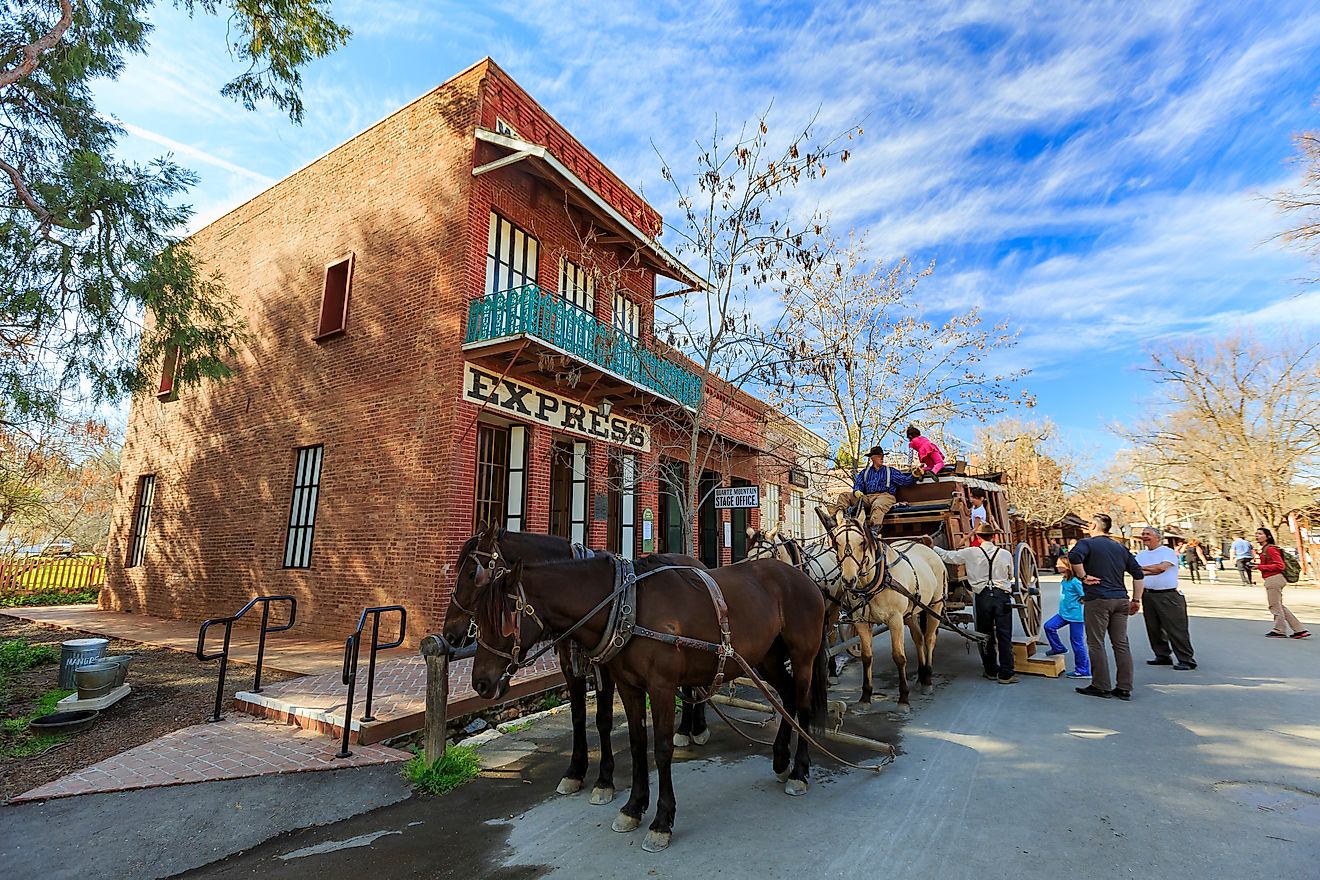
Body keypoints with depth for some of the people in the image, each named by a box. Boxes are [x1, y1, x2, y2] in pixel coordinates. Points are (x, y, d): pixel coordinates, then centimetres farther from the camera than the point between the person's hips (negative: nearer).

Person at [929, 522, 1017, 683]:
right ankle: (1006, 674, 7)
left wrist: (932, 547, 17)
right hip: (1002, 596, 0)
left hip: (982, 596, 0)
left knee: (985, 635, 11)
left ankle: (991, 671, 20)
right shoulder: (1005, 554, 0)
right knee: (1004, 636, 5)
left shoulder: (970, 553, -4)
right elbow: (1010, 576, 15)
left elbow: (947, 556, 2)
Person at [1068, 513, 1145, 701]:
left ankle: (1101, 687, 6)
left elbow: (1074, 556, -26)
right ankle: (1124, 688, 14)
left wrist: (1083, 577, -13)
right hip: (1121, 600, 6)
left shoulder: (1087, 543, -4)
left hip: (1097, 599, -6)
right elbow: (1138, 574, 15)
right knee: (1121, 644, 10)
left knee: (1096, 644, 2)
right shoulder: (1121, 548, 17)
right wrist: (1136, 600, 16)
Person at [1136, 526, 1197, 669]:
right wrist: (1150, 571, -13)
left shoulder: (1167, 552, -3)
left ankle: (1187, 660, 2)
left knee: (1176, 629, -5)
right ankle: (1163, 656, 21)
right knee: (1153, 628, 10)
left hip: (1168, 596, -6)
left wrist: (1142, 568, -8)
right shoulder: (1141, 555, 14)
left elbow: (1161, 567, -18)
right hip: (1148, 596, 6)